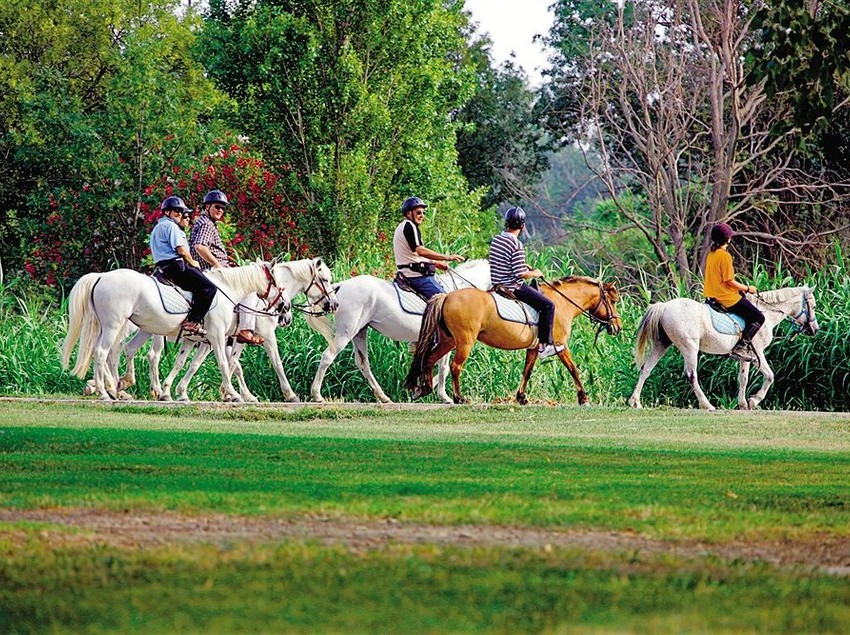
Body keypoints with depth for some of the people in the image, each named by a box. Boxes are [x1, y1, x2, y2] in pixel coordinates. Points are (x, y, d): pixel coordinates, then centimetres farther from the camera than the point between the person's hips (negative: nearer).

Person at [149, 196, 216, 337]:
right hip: (176, 265, -11)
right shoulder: (171, 226, -7)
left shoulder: (159, 227, 26)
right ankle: (192, 322, -22)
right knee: (209, 288, -15)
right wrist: (192, 262, 2)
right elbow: (181, 249, -15)